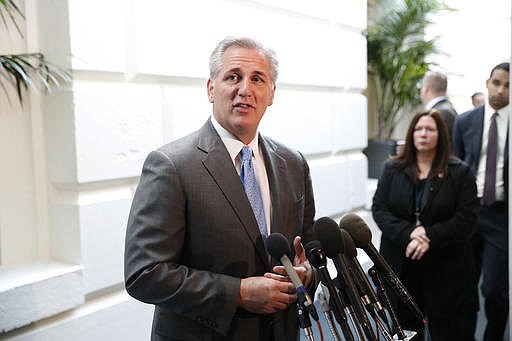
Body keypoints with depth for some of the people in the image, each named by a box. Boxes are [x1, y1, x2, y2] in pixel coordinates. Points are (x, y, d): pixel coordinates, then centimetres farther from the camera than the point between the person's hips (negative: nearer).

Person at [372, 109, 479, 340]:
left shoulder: (459, 172, 0)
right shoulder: (392, 169, 6)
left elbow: (466, 218, -8)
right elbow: (379, 208, -2)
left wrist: (429, 237, -19)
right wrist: (408, 233, -18)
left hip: (444, 268, -2)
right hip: (400, 265, 2)